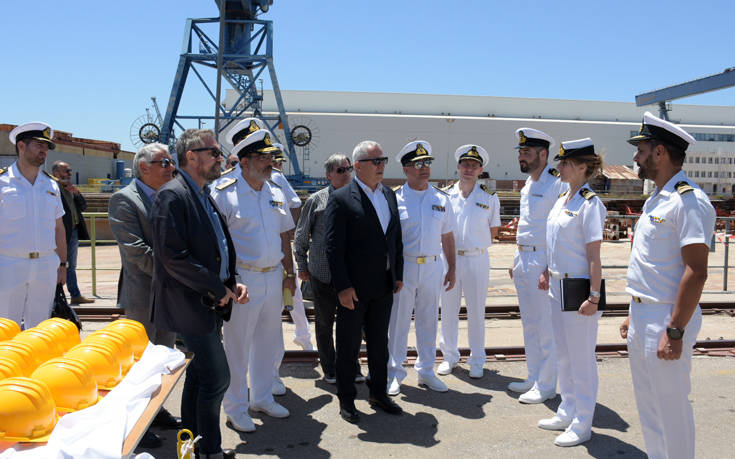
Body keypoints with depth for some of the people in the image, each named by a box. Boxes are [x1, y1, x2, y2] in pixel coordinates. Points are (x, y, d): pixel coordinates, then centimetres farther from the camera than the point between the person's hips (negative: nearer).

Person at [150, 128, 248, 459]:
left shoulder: (203, 196, 15)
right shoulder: (172, 195, -15)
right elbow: (173, 257, -22)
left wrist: (233, 282, 5)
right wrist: (218, 289, -17)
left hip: (207, 306, 10)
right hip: (189, 306, -10)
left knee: (198, 376, 17)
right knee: (217, 378, -5)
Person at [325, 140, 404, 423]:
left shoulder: (389, 195, 9)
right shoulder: (341, 199, -11)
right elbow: (334, 247, -14)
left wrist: (398, 274, 9)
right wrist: (343, 286, -17)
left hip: (384, 286, 6)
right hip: (354, 288, -6)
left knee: (379, 343, 18)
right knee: (348, 346, 8)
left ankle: (378, 393, 32)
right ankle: (346, 400, 22)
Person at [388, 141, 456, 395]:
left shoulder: (441, 199, 8)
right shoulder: (394, 199, -4)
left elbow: (447, 236, 13)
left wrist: (451, 269, 11)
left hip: (433, 267, 3)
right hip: (403, 266, -3)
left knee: (428, 320, 12)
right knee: (398, 320, 4)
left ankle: (426, 370, 26)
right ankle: (395, 373, 17)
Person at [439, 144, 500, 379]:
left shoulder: (489, 197, 1)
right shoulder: (446, 195, 3)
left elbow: (493, 231, 7)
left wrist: (476, 245, 2)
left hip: (477, 259, -1)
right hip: (449, 258, 1)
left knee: (476, 311, 6)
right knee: (448, 309, 9)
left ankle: (476, 361, 19)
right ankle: (449, 356, 25)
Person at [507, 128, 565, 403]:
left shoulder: (557, 186, -14)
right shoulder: (527, 185, 15)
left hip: (542, 262, -9)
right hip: (523, 260, 9)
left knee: (546, 327, 0)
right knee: (529, 325, 16)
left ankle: (546, 386, 11)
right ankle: (534, 378, 28)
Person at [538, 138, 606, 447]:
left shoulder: (589, 204, -15)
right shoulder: (561, 200, 10)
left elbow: (594, 256, -18)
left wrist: (594, 296, -19)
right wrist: (547, 273, 17)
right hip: (558, 286, 9)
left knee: (581, 358, 3)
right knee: (563, 355, 18)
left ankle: (582, 425, 17)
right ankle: (567, 413, 34)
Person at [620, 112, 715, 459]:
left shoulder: (688, 201, -17)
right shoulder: (655, 200, 14)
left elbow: (696, 272, -23)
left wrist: (675, 332, -24)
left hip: (666, 320, -10)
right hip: (642, 317, 10)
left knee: (671, 409, 2)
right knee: (648, 406, 19)